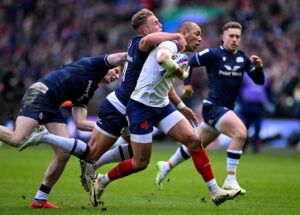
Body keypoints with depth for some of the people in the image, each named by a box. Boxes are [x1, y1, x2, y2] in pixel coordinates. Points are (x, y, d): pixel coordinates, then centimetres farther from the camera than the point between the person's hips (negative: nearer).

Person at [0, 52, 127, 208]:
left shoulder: (88, 92, 25)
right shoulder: (93, 65, 7)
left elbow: (80, 122, 17)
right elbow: (120, 57, -6)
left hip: (52, 107, 9)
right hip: (40, 94, -9)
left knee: (64, 153, -1)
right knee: (17, 140, -26)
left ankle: (40, 199, 7)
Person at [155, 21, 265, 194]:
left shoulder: (242, 58, 6)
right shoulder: (213, 54, -9)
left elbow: (259, 81, 4)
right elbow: (187, 63, -2)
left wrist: (258, 66, -15)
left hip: (226, 109, 7)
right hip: (213, 106, -7)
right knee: (241, 133, -25)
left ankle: (167, 166, 39)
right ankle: (230, 180, -19)